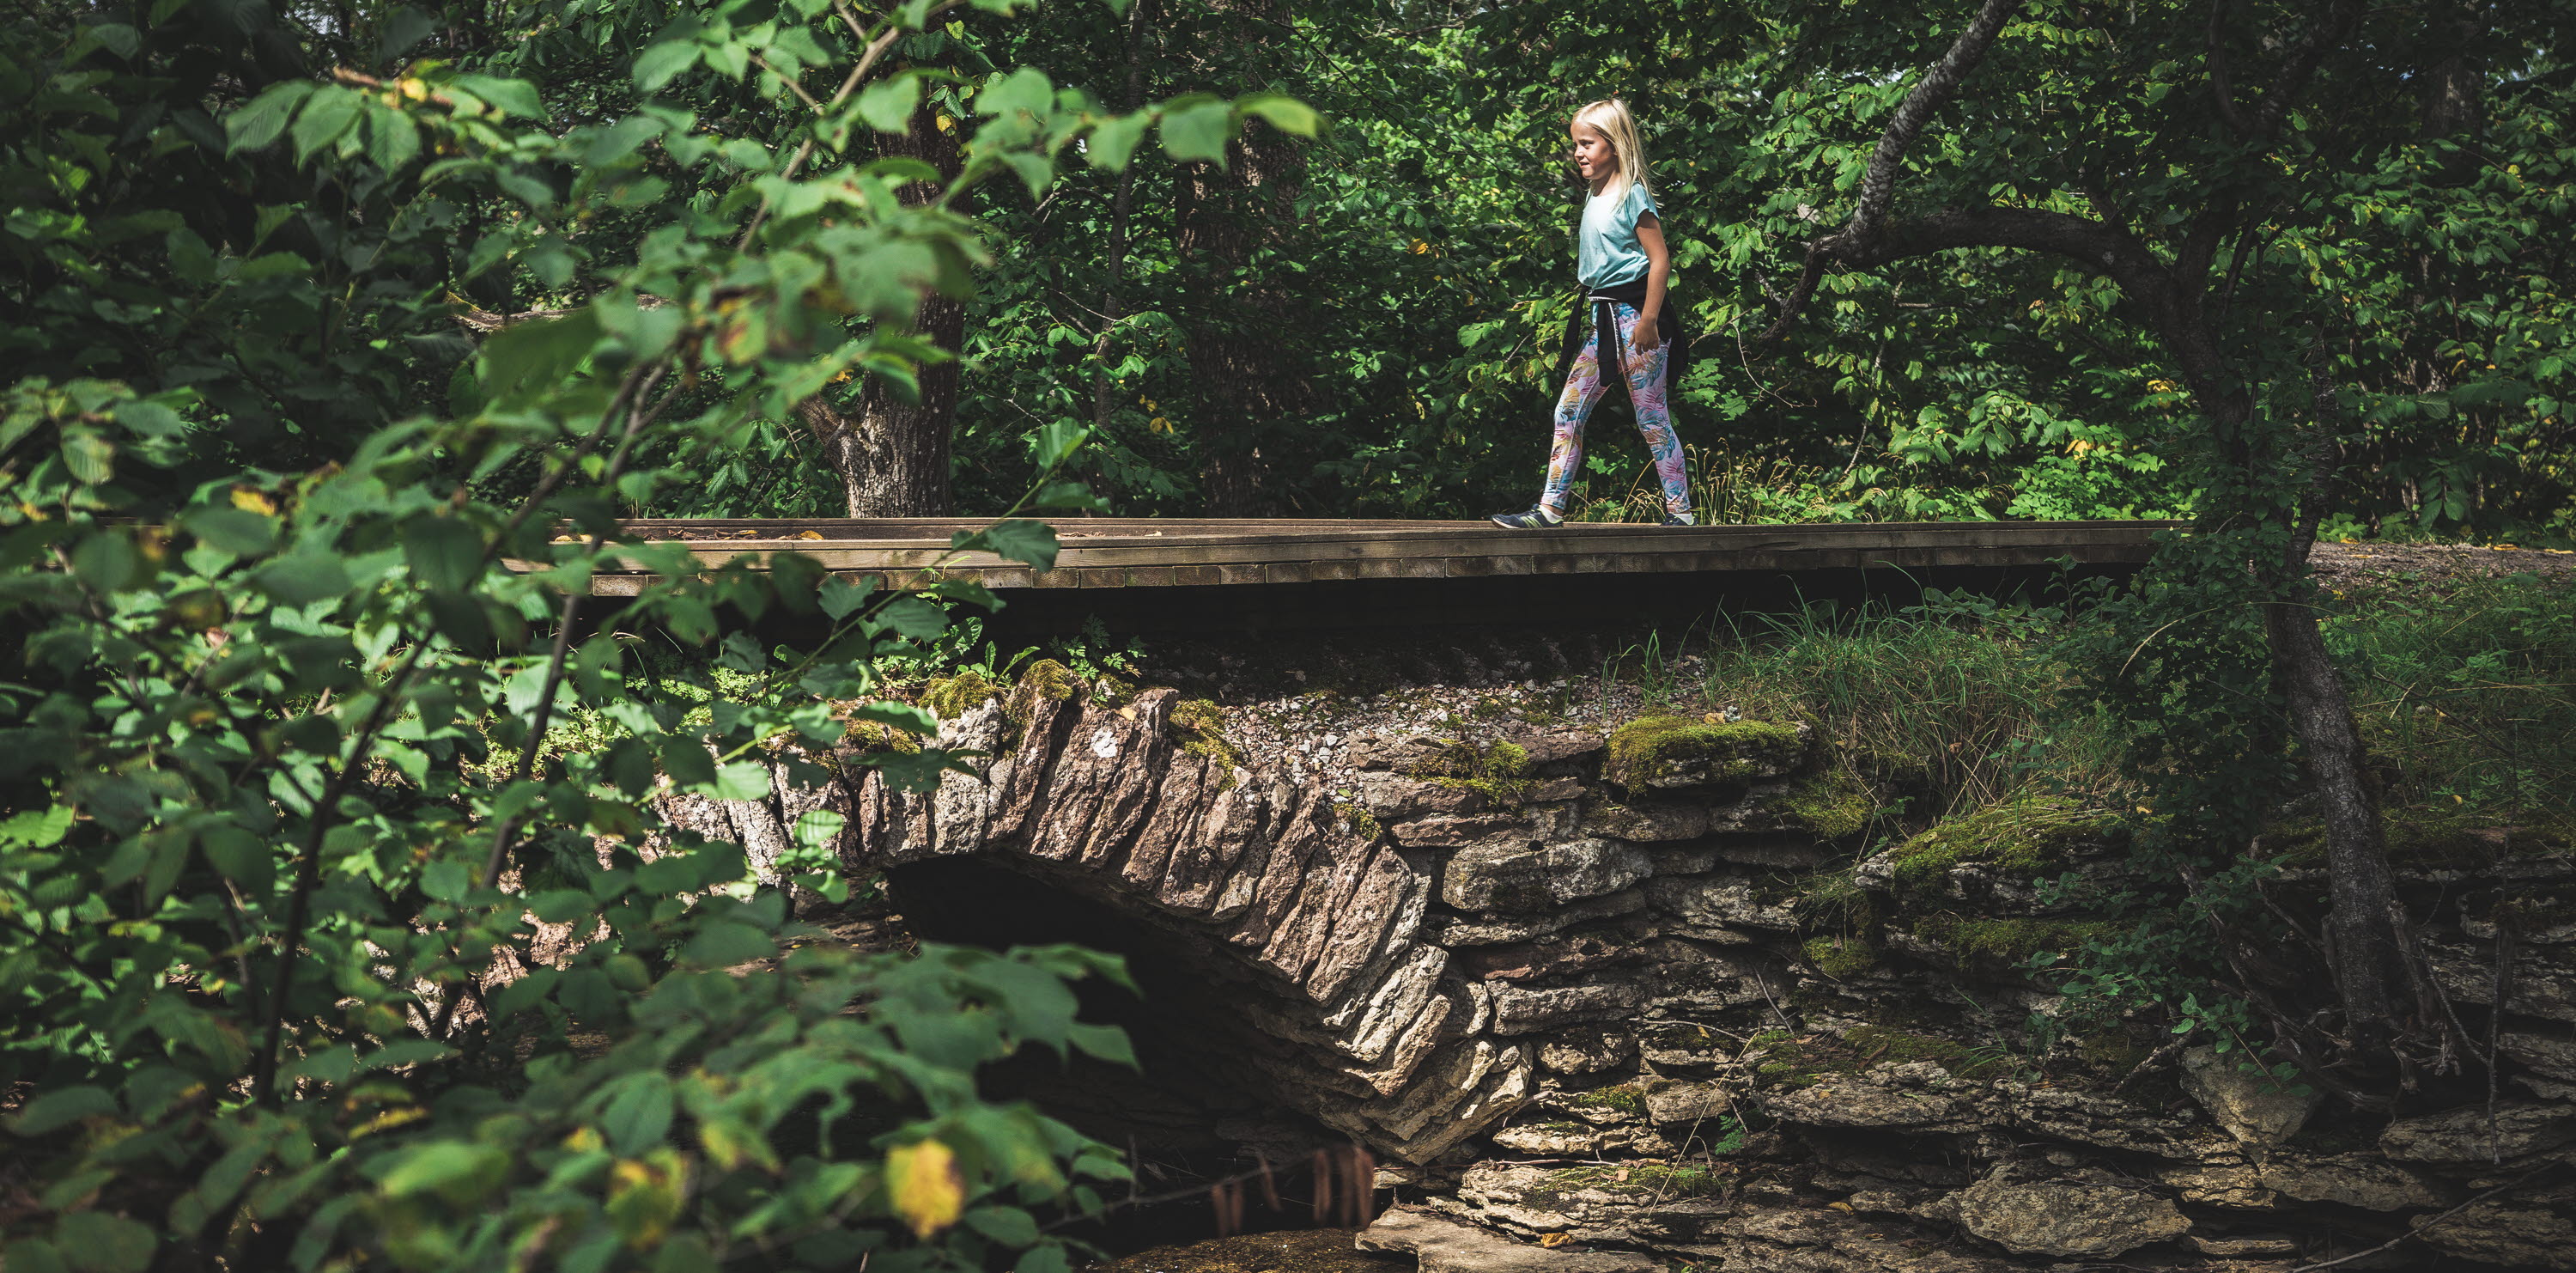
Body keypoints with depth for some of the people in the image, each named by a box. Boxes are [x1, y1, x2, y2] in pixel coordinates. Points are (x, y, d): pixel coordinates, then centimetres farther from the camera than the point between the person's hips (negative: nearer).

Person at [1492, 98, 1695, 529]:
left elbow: (1660, 259, -14)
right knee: (1569, 412, 4)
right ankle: (1549, 509, 7)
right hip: (1601, 318, 9)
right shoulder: (1595, 199, 13)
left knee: (1652, 419, -4)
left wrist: (1648, 320, -18)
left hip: (1634, 314, -9)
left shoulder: (1633, 196, -11)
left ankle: (1680, 513, 4)